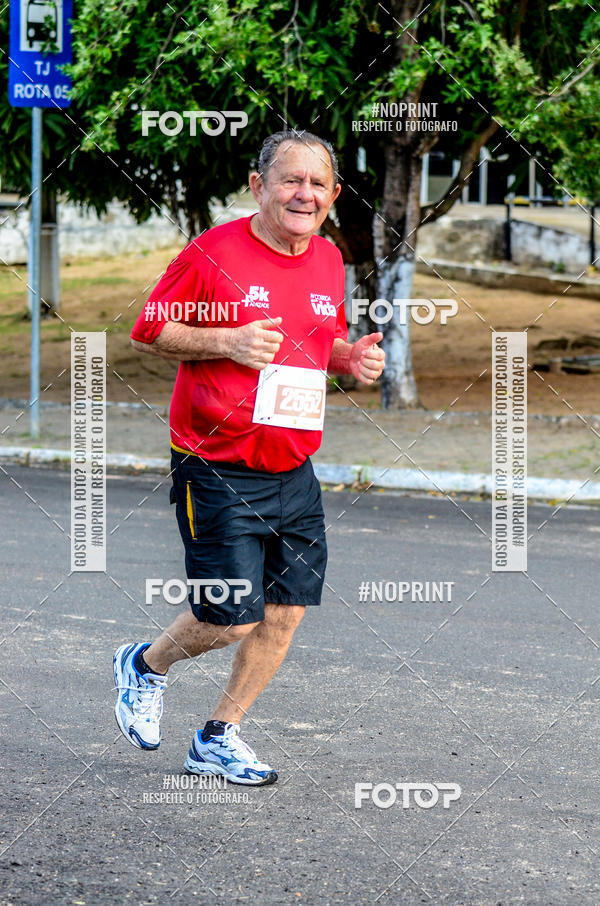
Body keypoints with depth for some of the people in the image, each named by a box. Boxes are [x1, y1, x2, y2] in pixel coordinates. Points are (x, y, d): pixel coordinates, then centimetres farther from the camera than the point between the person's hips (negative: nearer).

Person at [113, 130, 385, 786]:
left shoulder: (328, 262, 9)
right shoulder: (213, 253, -10)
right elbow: (148, 332, -4)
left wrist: (352, 358, 2)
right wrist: (229, 342, -18)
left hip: (294, 473, 6)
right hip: (219, 473, -6)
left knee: (286, 611, 3)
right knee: (232, 619, -7)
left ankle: (220, 736, 20)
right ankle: (145, 666, 24)